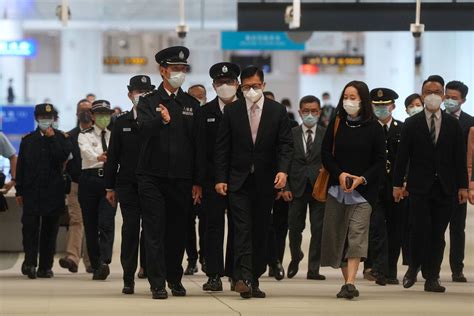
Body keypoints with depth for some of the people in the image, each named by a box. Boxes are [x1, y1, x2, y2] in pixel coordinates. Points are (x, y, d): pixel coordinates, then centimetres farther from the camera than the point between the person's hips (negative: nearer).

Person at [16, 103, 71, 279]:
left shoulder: (60, 138, 7)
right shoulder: (28, 140, 11)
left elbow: (63, 156, -10)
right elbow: (20, 167, 10)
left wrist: (52, 138, -9)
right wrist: (19, 191, 5)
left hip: (54, 191, 0)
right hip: (31, 190, 0)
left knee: (50, 229, 3)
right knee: (30, 227, -10)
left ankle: (45, 266, 8)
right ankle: (30, 262, -11)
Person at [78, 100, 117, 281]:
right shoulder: (85, 136, 7)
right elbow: (86, 150, -14)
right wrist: (98, 157, -36)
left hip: (109, 179, 0)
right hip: (90, 179, 0)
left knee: (106, 223, -15)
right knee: (91, 225, 3)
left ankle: (104, 262, -25)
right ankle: (96, 265, 11)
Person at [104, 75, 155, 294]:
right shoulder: (121, 123, 9)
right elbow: (112, 157, 10)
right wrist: (110, 187, 6)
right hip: (127, 184, 1)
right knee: (130, 229, -1)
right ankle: (128, 278, 3)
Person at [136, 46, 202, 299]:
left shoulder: (192, 104, 11)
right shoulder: (148, 102, 2)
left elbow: (197, 144, 9)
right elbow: (145, 127, -18)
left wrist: (197, 182, 5)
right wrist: (161, 120, -39)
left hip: (181, 179, 3)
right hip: (153, 177, -3)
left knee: (178, 231, 7)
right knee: (155, 231, -4)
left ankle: (175, 279, 20)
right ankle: (157, 283, -3)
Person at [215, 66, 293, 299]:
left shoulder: (277, 111, 3)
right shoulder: (231, 111, 2)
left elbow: (285, 144, 1)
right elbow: (222, 147, 4)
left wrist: (283, 170, -15)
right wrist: (220, 179, -3)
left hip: (266, 181, 1)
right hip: (239, 181, -1)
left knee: (261, 231, 5)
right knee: (242, 228, -12)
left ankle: (254, 280, 12)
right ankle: (244, 277, -22)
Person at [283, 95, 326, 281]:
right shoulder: (291, 134, 5)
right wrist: (285, 187, -5)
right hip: (297, 188, 1)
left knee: (318, 230, -2)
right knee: (295, 228, 5)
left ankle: (313, 269, 4)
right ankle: (295, 257, 33)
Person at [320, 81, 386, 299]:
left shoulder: (374, 128, -1)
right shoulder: (336, 124, 6)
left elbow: (380, 161, 0)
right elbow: (326, 154, 5)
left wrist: (362, 179, -13)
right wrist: (340, 174, -11)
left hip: (363, 190, -3)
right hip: (337, 188, 3)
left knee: (357, 234, -15)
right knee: (337, 235, 5)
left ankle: (350, 283, -23)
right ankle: (347, 281, 16)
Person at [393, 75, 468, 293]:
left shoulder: (453, 125, 8)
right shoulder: (412, 124, 4)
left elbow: (460, 158, 7)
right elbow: (402, 156, 2)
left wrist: (462, 186, 2)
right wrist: (398, 184, -3)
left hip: (445, 188, 2)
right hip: (419, 187, -2)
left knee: (438, 234, 2)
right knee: (420, 230, -10)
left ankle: (432, 278, 7)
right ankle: (414, 267, 14)